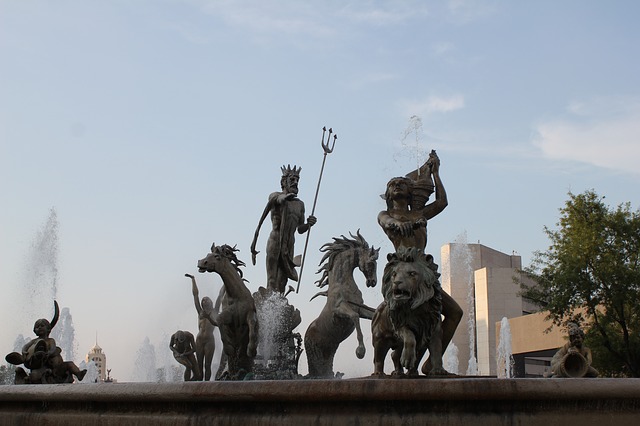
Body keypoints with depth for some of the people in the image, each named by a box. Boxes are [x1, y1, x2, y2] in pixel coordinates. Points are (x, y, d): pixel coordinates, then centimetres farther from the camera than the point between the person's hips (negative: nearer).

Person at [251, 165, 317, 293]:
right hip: (275, 241, -5)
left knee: (283, 280, 2)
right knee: (272, 279, -12)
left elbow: (300, 229, 20)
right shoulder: (275, 196, 2)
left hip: (289, 245, 5)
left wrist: (308, 224, -2)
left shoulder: (300, 204, 17)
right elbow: (278, 199, -24)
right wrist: (285, 196, -47)